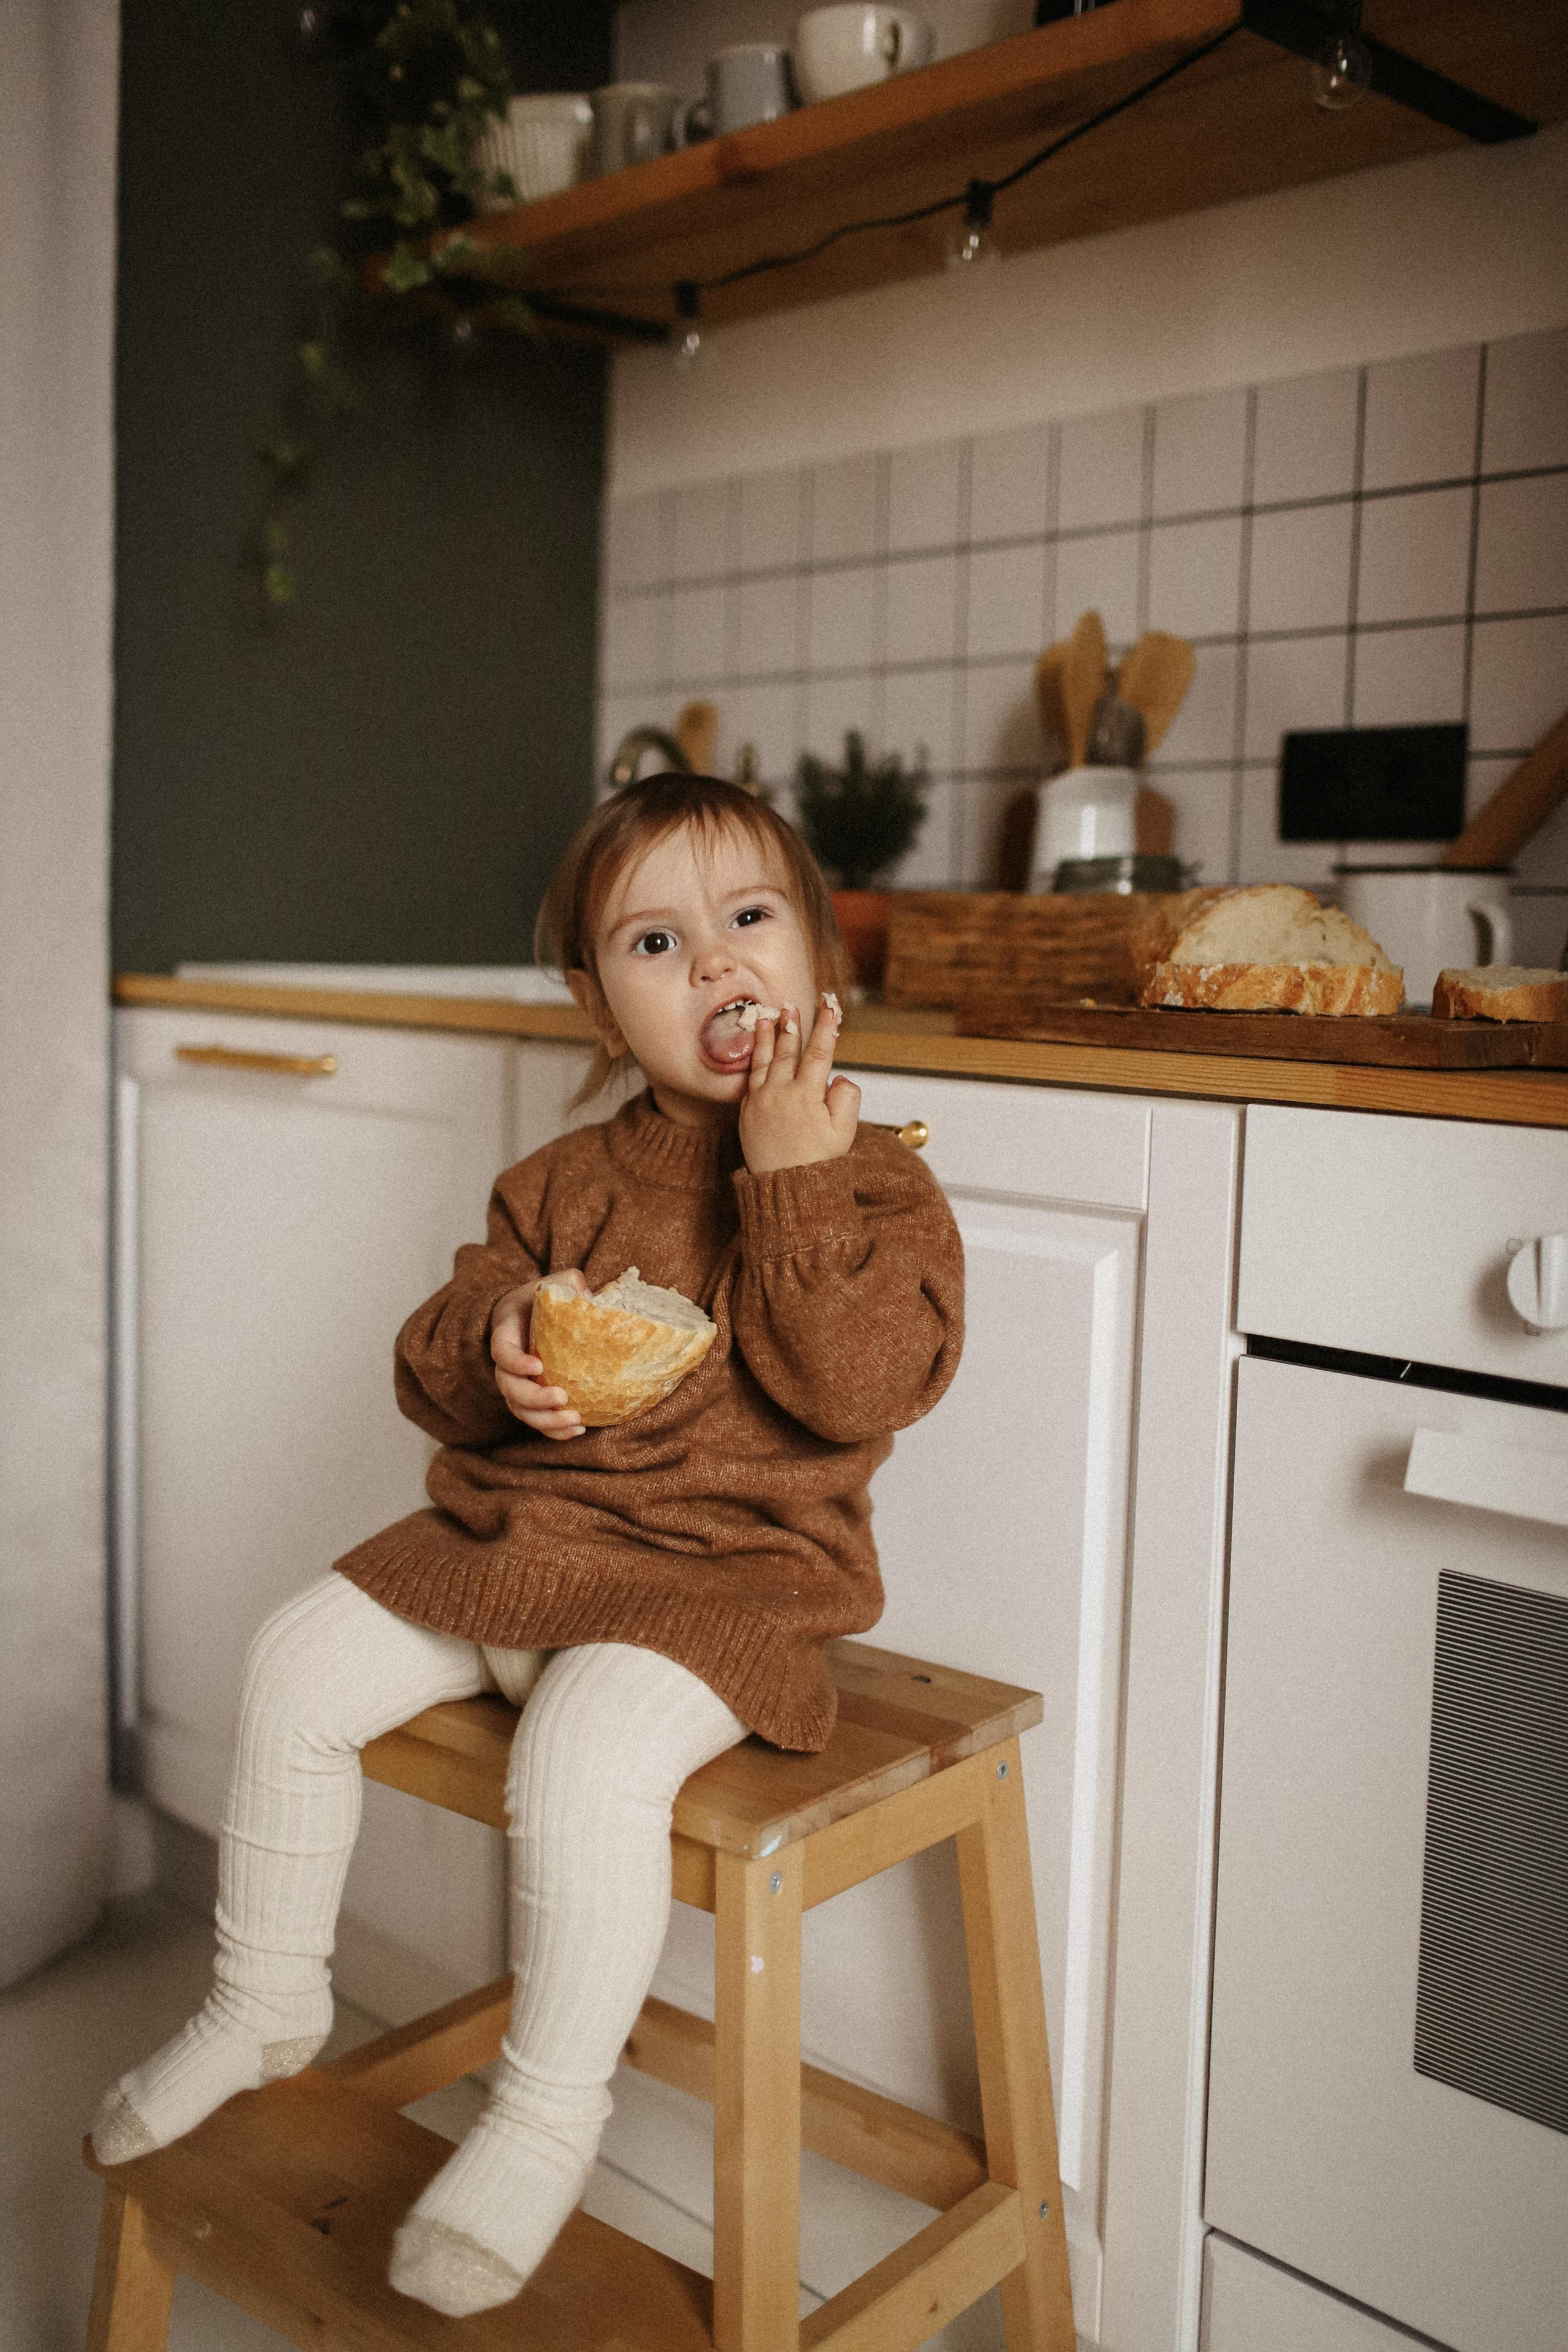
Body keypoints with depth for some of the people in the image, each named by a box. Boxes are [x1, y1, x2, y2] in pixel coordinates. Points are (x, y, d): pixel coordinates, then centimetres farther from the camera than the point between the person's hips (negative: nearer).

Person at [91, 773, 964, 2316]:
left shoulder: (873, 1181, -5)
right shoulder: (564, 1184, 9)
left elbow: (862, 1386, -21)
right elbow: (429, 1366, 11)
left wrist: (796, 1172, -23)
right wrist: (492, 1345, -14)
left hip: (722, 1570, -6)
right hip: (512, 1537, 6)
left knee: (585, 1753, -31)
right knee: (299, 1664, -3)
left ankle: (546, 2117, -9)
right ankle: (265, 2002, 20)